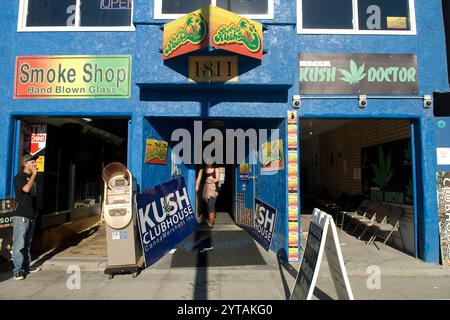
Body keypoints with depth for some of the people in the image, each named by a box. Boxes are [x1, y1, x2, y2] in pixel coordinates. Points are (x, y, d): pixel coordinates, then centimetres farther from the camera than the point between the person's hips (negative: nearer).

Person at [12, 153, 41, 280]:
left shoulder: (32, 177, 16)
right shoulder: (19, 177, -6)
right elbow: (26, 188, -26)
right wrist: (34, 174, -16)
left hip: (31, 215, 7)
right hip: (21, 216, -7)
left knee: (27, 243, 13)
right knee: (19, 244, -6)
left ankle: (26, 266, 20)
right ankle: (18, 270, -2)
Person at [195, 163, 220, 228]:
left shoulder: (216, 169, 9)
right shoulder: (202, 170, 11)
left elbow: (217, 179, 0)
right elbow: (198, 179, 2)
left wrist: (212, 181, -17)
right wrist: (197, 186, -12)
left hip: (213, 188, -2)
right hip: (206, 189, 2)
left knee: (211, 205, -13)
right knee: (209, 205, 5)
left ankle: (211, 222, -14)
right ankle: (212, 219, 18)